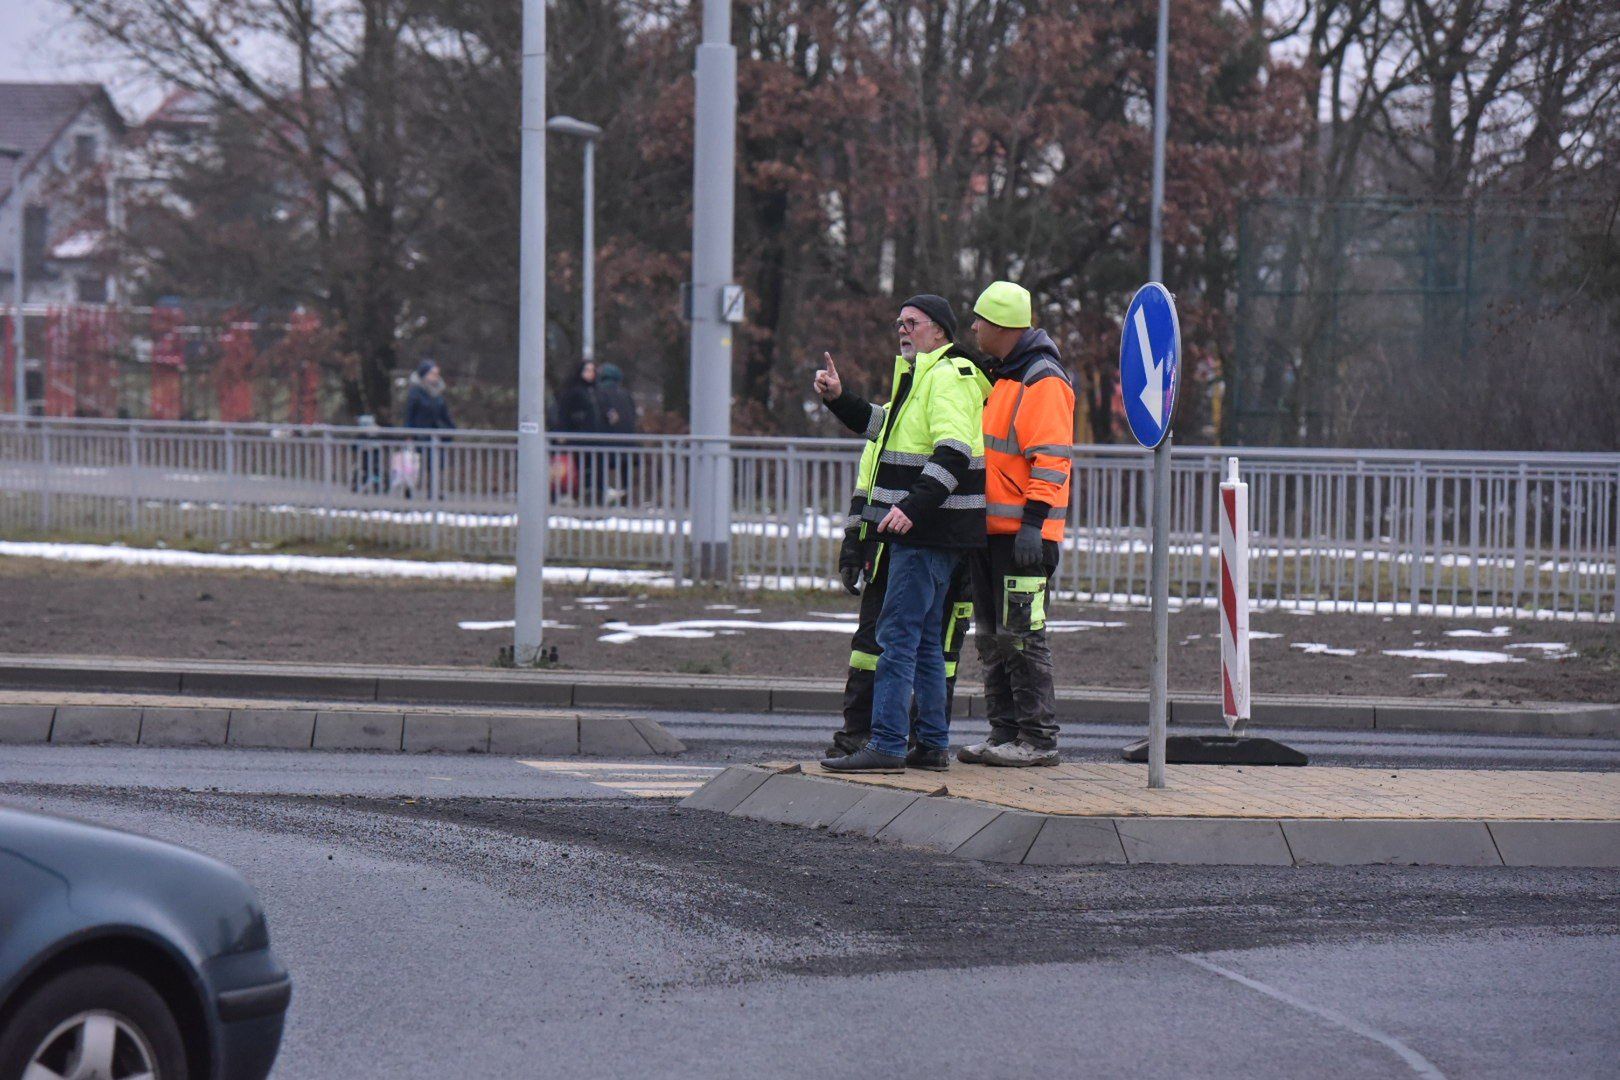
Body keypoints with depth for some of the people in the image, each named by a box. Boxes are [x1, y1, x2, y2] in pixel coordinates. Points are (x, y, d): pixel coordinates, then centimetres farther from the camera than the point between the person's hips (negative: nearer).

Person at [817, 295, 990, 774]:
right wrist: (839, 400, 22)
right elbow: (884, 426, 36)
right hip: (918, 530, 11)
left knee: (898, 635, -12)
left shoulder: (949, 376, -12)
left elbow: (953, 452, -24)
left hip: (928, 534, -11)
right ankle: (933, 744, 17)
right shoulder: (920, 376, 21)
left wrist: (912, 507, -31)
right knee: (925, 641, 13)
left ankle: (886, 745, -15)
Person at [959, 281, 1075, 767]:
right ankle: (1005, 733, 16)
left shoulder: (1043, 382, -11)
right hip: (990, 529, 10)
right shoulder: (998, 377, 19)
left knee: (1022, 636, -9)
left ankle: (1038, 739, -6)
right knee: (992, 637, 11)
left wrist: (1033, 523, -25)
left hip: (1023, 532, -10)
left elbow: (1051, 461, -18)